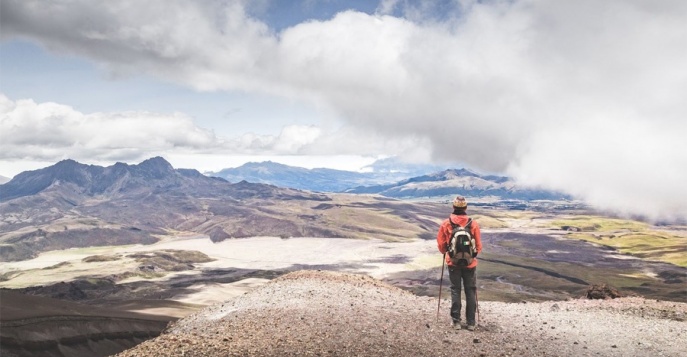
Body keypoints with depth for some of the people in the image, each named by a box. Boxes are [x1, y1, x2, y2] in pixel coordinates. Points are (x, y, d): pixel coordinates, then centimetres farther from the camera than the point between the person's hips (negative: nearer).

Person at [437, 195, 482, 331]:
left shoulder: (446, 223, -8)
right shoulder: (473, 224, -8)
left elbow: (441, 243, 0)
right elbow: (478, 245, -1)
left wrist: (445, 253, 21)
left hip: (453, 262, 0)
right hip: (470, 263, 0)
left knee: (455, 290, 10)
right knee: (471, 291, 11)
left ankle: (456, 321, 11)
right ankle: (471, 322, 13)